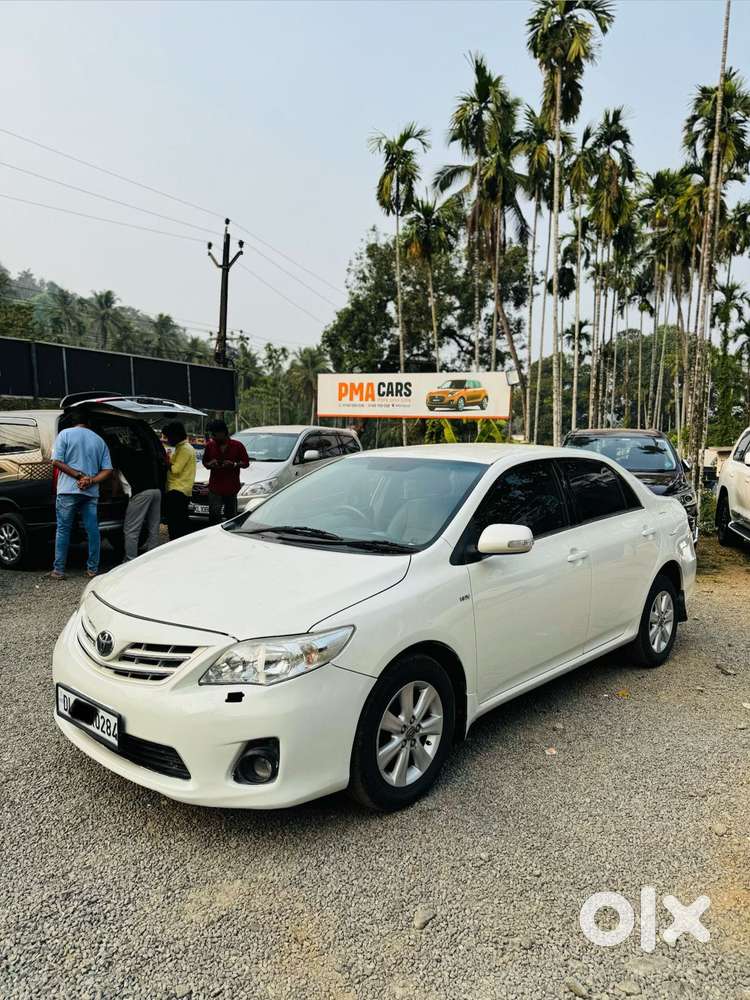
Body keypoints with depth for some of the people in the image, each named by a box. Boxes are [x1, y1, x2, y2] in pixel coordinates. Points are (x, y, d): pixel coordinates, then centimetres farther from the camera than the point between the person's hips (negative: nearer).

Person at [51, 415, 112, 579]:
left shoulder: (65, 434, 2)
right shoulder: (99, 440, 13)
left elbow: (56, 461, -8)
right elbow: (107, 470, 5)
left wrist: (80, 476, -9)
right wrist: (91, 481, -7)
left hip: (68, 490, -2)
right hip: (91, 492, 3)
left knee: (63, 530, 5)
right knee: (92, 530, 7)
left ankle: (59, 570, 6)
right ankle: (93, 569, 12)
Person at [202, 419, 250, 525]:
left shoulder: (237, 445, -2)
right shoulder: (210, 445, 5)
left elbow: (246, 463, 3)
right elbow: (205, 462, 17)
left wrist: (233, 464, -16)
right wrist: (210, 464, -7)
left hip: (232, 488, -1)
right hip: (215, 488, 1)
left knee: (231, 516, 7)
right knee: (214, 516, -9)